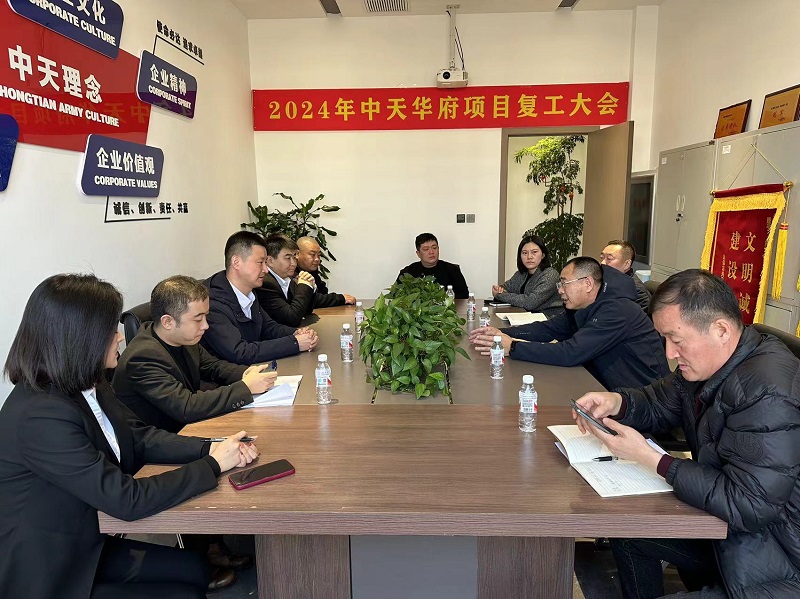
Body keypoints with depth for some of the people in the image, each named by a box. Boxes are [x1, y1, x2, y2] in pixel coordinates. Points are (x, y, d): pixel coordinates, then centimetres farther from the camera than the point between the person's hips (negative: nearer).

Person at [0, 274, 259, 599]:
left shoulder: (85, 386, -5)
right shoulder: (40, 417, -32)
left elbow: (140, 437, 4)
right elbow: (127, 499, -30)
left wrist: (210, 448, -11)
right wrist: (214, 464, -20)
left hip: (84, 545, 7)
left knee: (192, 569, 7)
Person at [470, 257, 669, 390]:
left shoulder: (616, 311, -25)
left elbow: (571, 353, -31)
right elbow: (548, 328, 5)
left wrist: (512, 347, -27)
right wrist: (502, 332, -9)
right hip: (615, 391, 8)